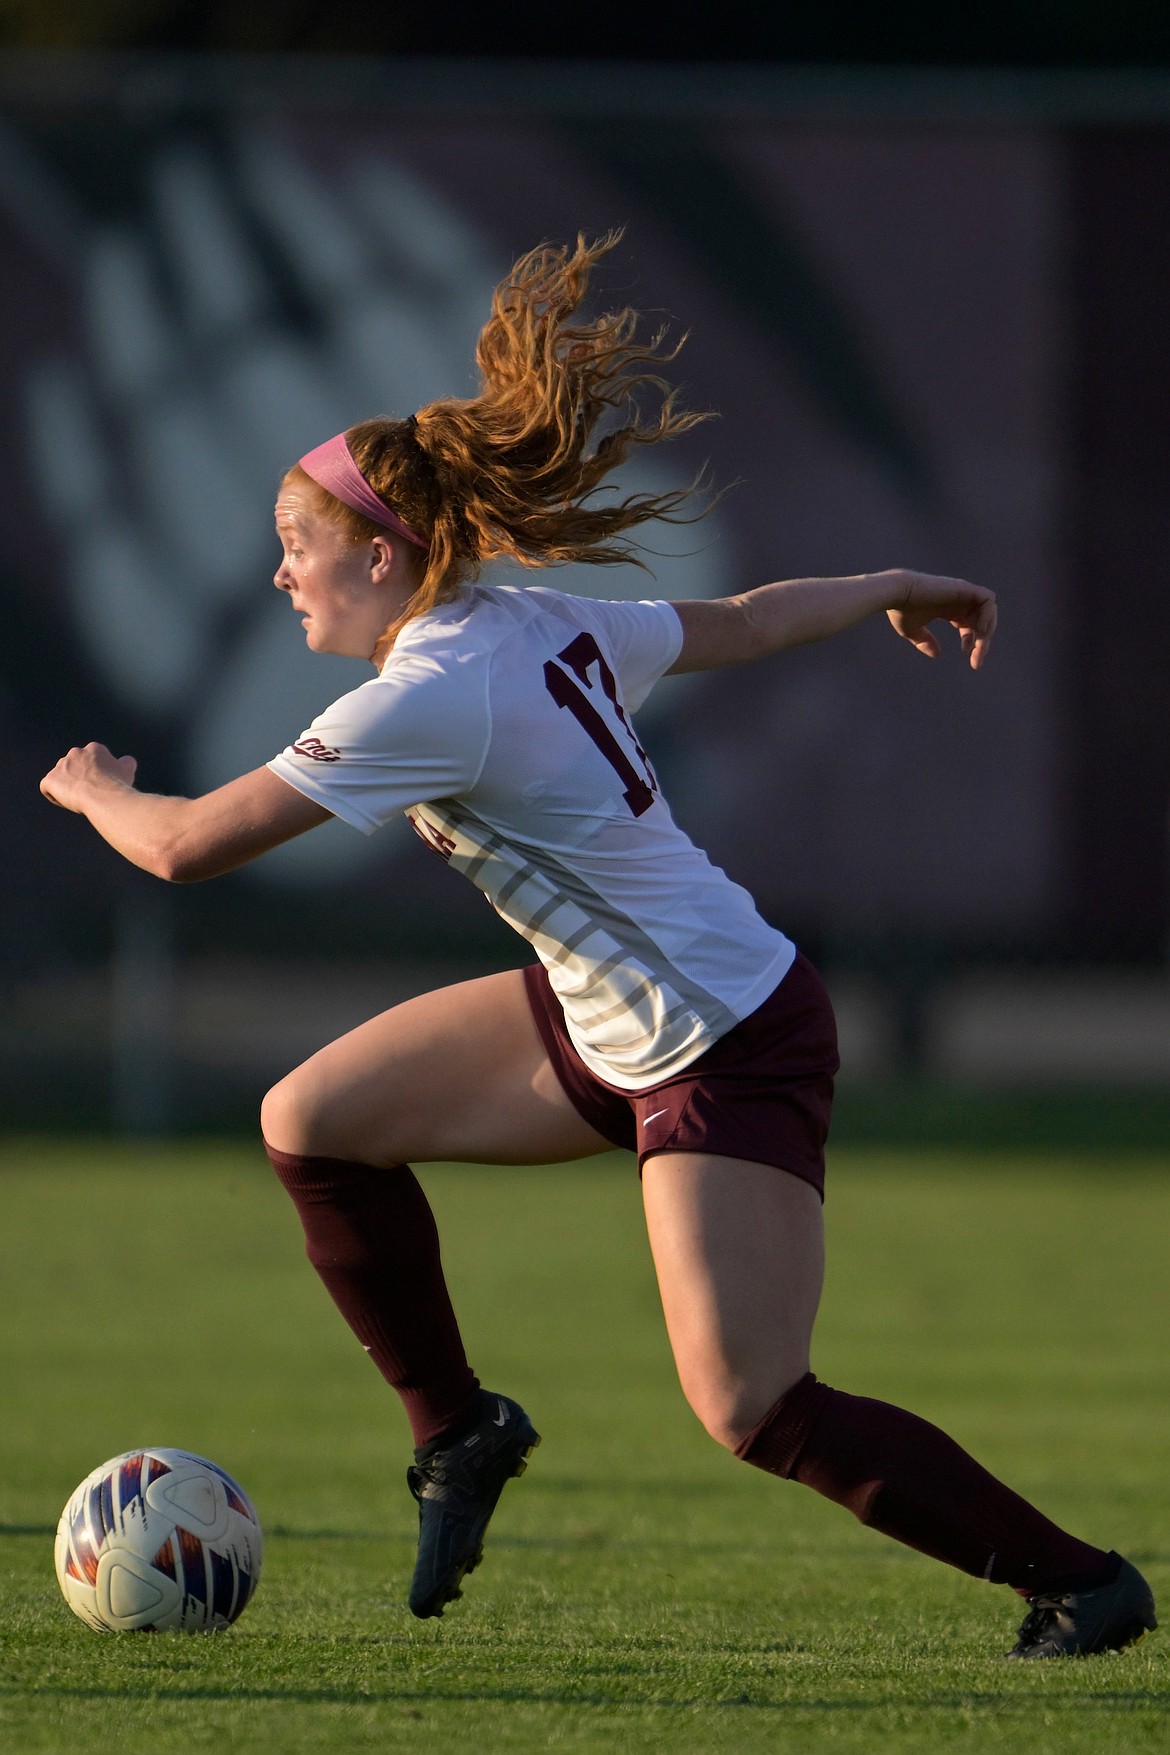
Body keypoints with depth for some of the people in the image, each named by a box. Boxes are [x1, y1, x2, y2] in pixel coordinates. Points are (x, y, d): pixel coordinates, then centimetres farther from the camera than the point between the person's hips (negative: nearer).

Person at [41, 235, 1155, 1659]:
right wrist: (895, 591, 36)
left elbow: (187, 845, -23)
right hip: (604, 1018, 10)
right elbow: (740, 624, 18)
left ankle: (1080, 1582, 1)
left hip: (732, 1050, -10)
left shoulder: (431, 697, -25)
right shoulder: (545, 625, 1)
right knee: (310, 1124, 7)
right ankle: (458, 1432, 23)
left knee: (751, 1412, -13)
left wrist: (94, 789, -1)